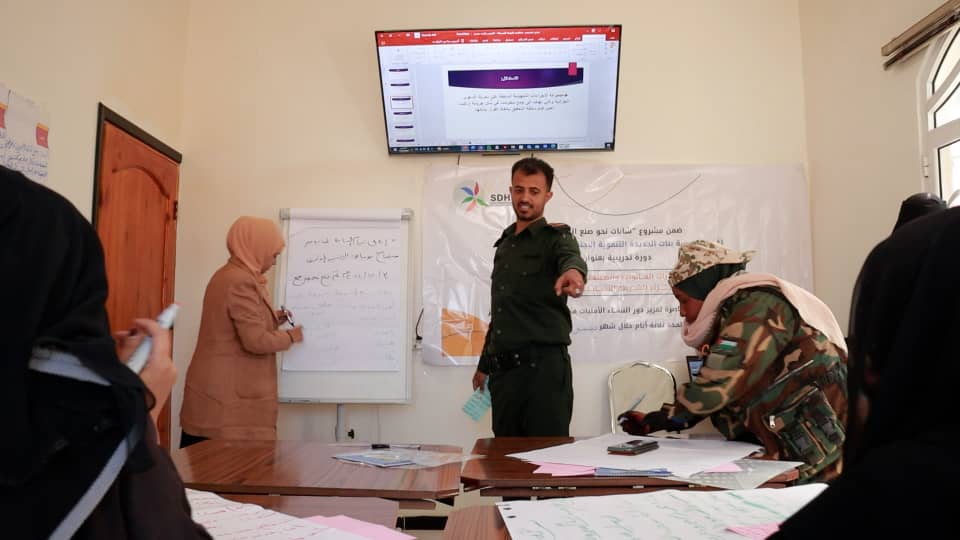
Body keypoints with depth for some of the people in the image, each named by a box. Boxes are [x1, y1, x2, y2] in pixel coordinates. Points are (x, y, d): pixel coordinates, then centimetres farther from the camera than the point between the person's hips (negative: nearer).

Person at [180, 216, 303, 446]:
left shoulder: (227, 274, 14)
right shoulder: (241, 282, -18)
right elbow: (256, 341, -21)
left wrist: (272, 321, 13)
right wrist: (291, 336, -6)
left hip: (215, 390, 10)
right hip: (227, 395, -10)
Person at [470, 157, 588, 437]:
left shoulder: (556, 237, -3)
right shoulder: (505, 243, 17)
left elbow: (571, 257, -29)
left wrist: (573, 271, -53)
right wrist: (485, 363, 24)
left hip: (543, 365, -6)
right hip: (503, 369, 7)